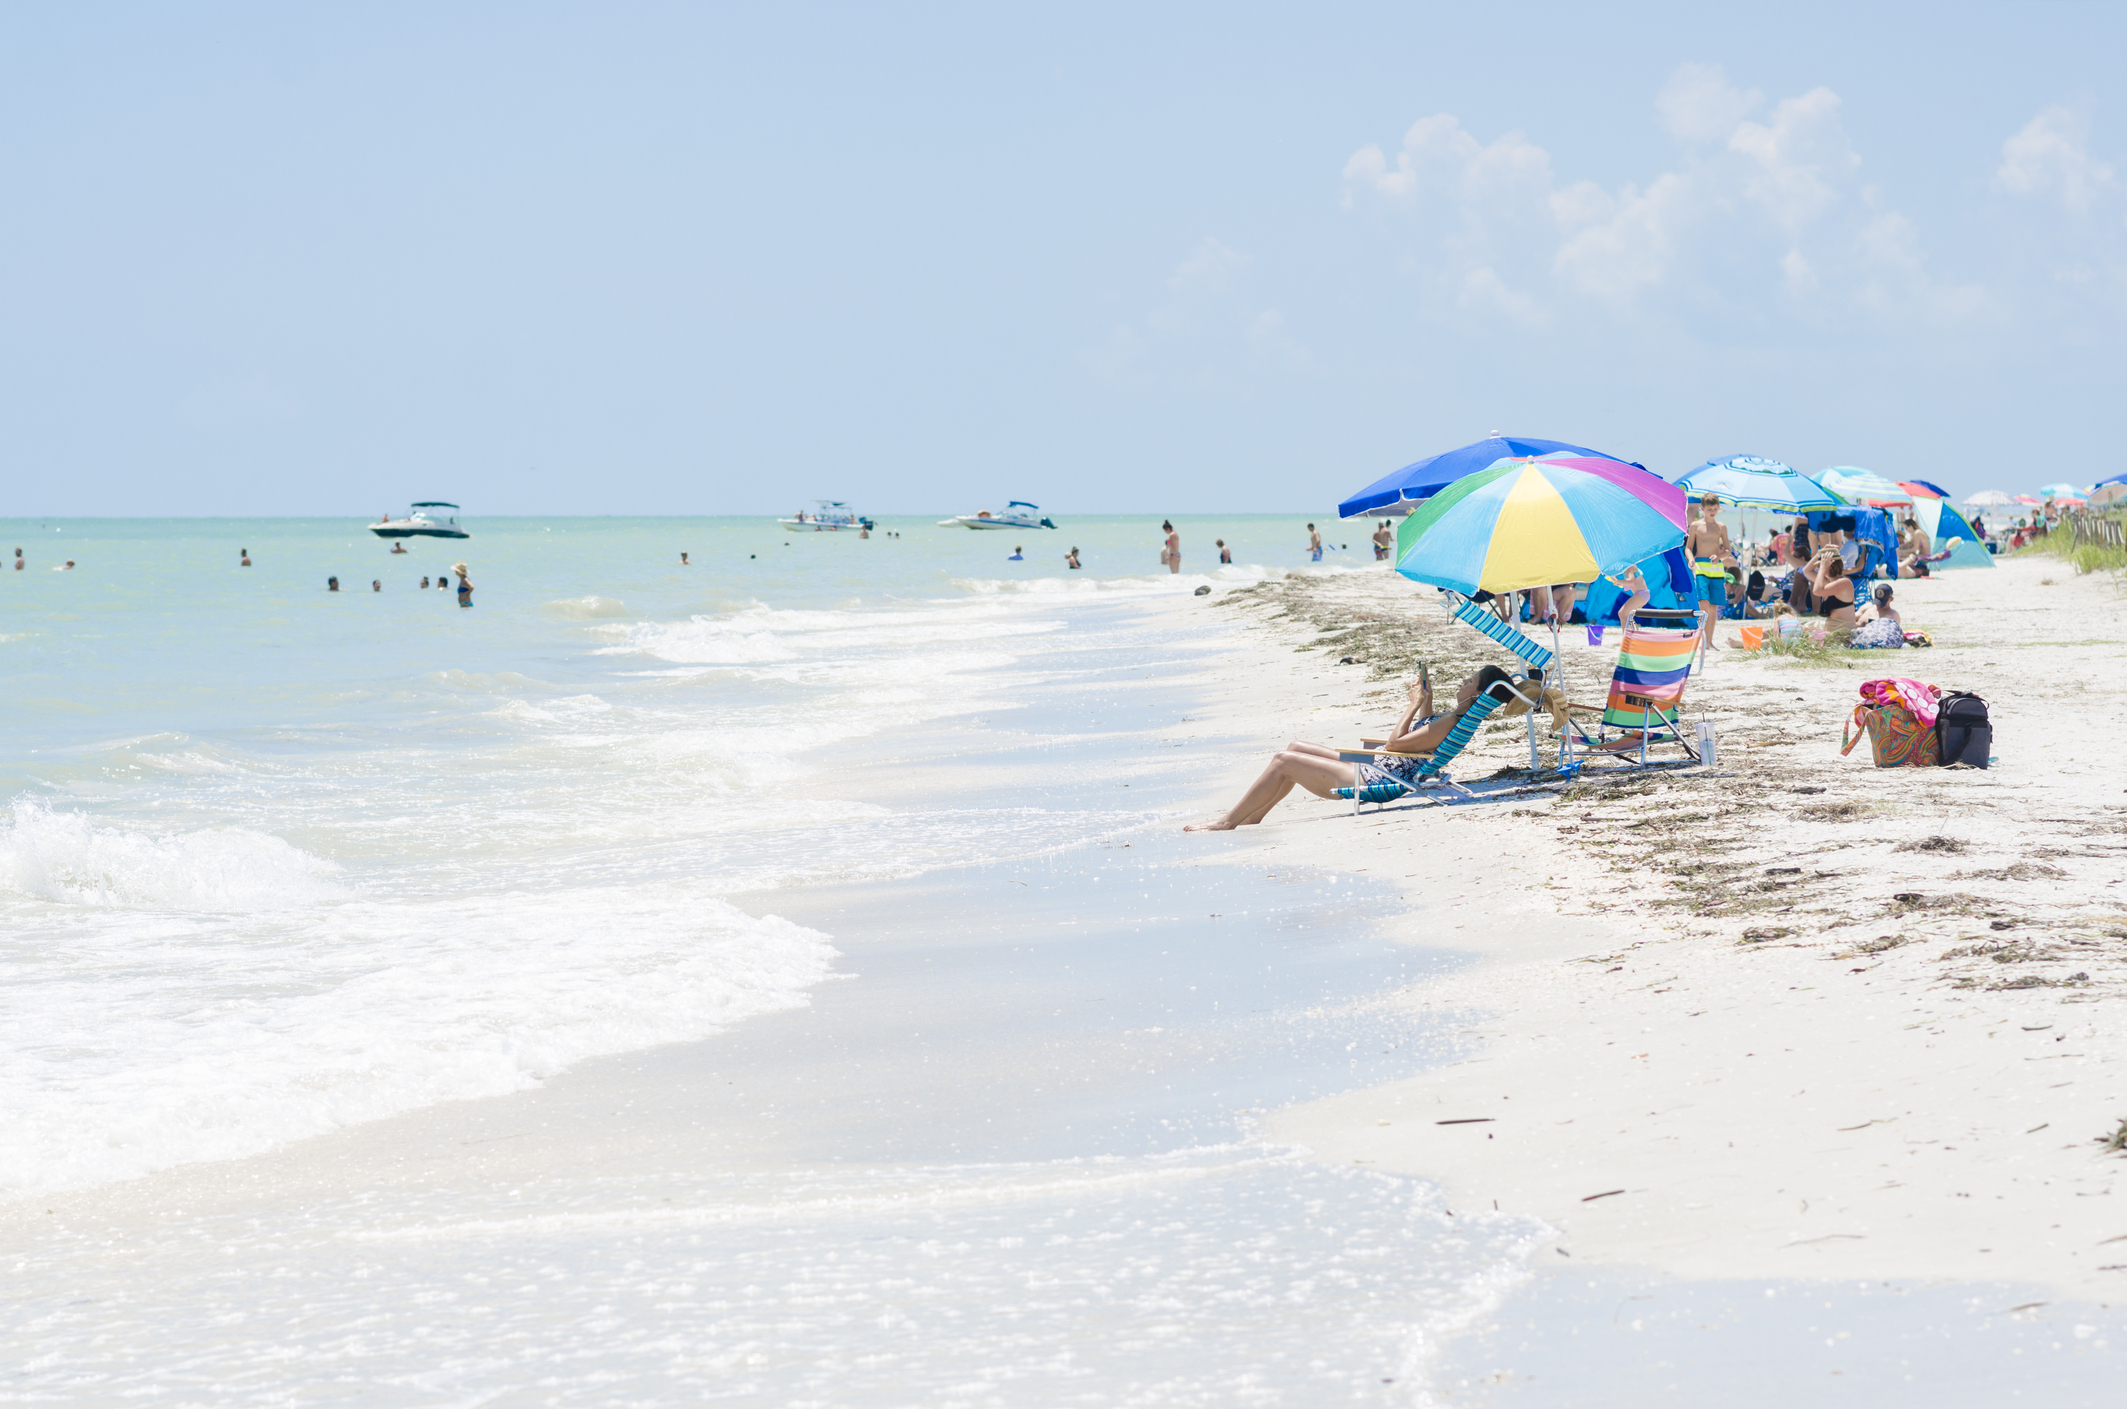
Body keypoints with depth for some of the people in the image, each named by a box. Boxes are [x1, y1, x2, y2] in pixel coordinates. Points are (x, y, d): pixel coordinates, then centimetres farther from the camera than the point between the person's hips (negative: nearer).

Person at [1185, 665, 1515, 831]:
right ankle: (1252, 815, 17)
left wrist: (1414, 705, -8)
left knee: (1284, 761, -8)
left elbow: (1394, 743, -20)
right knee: (1293, 748, 15)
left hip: (1371, 782, -11)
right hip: (1374, 771, 11)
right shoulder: (1455, 717, 8)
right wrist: (1426, 702, 18)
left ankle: (1228, 822, 2)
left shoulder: (1452, 723, -22)